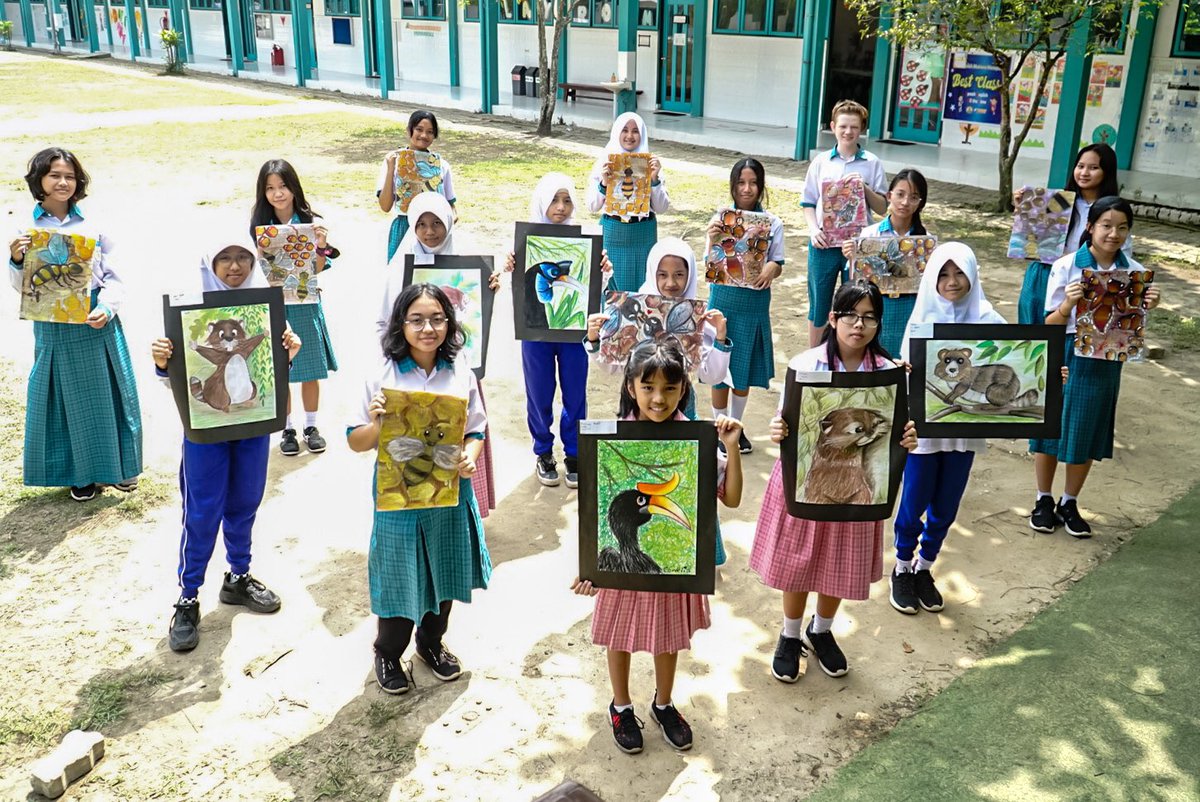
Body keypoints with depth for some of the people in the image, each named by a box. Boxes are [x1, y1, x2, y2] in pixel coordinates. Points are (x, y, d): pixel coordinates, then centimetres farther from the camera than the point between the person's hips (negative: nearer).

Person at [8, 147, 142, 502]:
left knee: (109, 395, 11)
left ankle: (117, 465, 29)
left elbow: (113, 277, 2)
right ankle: (82, 473, 26)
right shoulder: (26, 230, -1)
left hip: (98, 323, 1)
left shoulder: (91, 226, 0)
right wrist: (16, 261, -18)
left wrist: (106, 309, -15)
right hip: (56, 328, -1)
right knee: (73, 400, 10)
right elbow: (23, 287, 1)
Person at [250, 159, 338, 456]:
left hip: (305, 304, 0)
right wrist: (262, 254, -17)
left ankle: (311, 426, 24)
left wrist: (321, 245, -20)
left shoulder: (311, 222, -3)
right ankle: (287, 429, 21)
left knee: (310, 369, 8)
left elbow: (317, 271, -4)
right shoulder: (259, 227, -1)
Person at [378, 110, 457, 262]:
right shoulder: (395, 160, 1)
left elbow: (451, 207, 12)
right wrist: (390, 168, -11)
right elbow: (385, 206, -6)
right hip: (404, 230, -2)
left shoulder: (441, 165, 6)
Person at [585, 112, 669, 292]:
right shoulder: (604, 163, -1)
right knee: (613, 289, 5)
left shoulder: (651, 164, 1)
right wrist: (604, 184, -17)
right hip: (613, 234, -1)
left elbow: (661, 208, 0)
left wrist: (654, 179, -14)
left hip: (644, 235, 1)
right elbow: (592, 206, -1)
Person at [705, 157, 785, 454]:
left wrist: (769, 272, -23)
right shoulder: (721, 218, -4)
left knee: (745, 364, 13)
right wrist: (712, 240, -28)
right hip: (724, 297, -1)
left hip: (755, 300, 1)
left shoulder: (772, 222, 0)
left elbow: (777, 263, 0)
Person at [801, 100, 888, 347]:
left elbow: (882, 208, 1)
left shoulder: (872, 164, 2)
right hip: (824, 244, 1)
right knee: (819, 305, 10)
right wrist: (814, 230, -10)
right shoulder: (821, 162, 4)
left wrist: (865, 189, -16)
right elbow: (808, 203, 6)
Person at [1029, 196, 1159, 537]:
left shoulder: (1135, 272, -1)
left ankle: (1069, 504, 28)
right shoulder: (1066, 266, -10)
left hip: (1106, 363, 2)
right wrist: (1068, 304, -27)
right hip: (1065, 359, -2)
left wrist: (1147, 307, -13)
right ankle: (1044, 500, 26)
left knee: (1088, 435, 11)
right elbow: (1050, 325, -8)